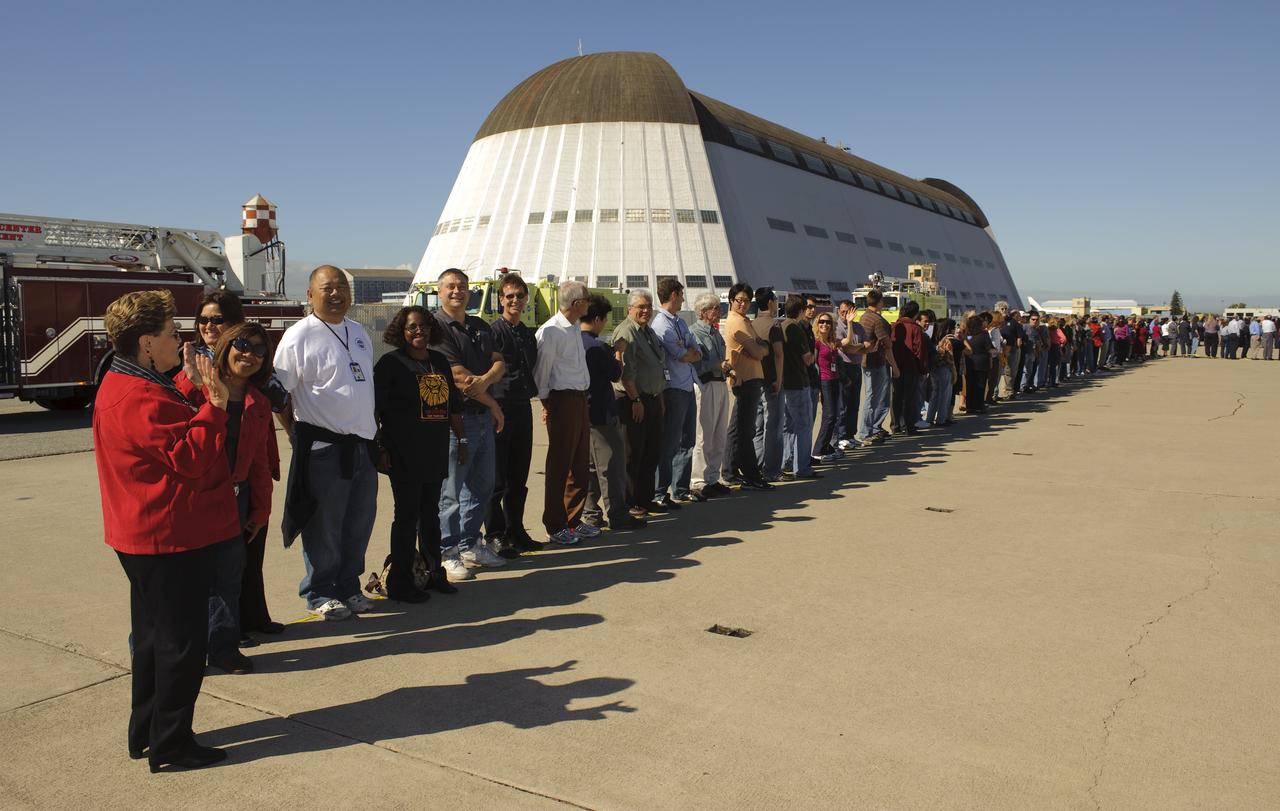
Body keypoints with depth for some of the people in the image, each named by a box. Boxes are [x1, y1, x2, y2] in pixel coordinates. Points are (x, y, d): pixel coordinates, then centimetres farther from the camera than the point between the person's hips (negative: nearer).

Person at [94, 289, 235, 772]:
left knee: (155, 636, 20)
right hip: (170, 536, -11)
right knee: (182, 641, 0)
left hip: (150, 535, 11)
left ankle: (147, 733, 31)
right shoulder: (139, 398, -22)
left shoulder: (124, 387, 12)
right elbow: (190, 459, -25)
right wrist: (214, 405, -21)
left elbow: (176, 434, 12)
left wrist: (199, 396, 4)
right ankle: (170, 746, 9)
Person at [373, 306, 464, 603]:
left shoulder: (439, 361, 13)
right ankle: (400, 582, 8)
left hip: (436, 453, 6)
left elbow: (453, 405, 20)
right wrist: (379, 448, -11)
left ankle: (433, 573, 25)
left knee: (430, 514, 14)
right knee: (407, 516, -1)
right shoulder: (390, 363, -6)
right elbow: (374, 409, -8)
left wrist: (461, 439, 19)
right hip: (404, 454, -6)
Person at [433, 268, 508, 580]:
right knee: (450, 490, -3)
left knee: (481, 485, 15)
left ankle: (470, 544, 27)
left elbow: (500, 363, 8)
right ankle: (447, 553, 7)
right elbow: (459, 376, -15)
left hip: (484, 417, 8)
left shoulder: (481, 327, 17)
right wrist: (492, 404, -6)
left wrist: (485, 380, -16)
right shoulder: (436, 327, -9)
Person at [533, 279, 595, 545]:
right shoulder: (550, 331, -15)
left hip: (580, 398, 9)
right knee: (560, 466, -1)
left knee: (581, 464, 14)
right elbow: (541, 373, -11)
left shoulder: (576, 328, 12)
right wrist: (547, 404, -5)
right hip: (562, 401, -9)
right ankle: (555, 527, 9)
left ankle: (573, 520, 26)